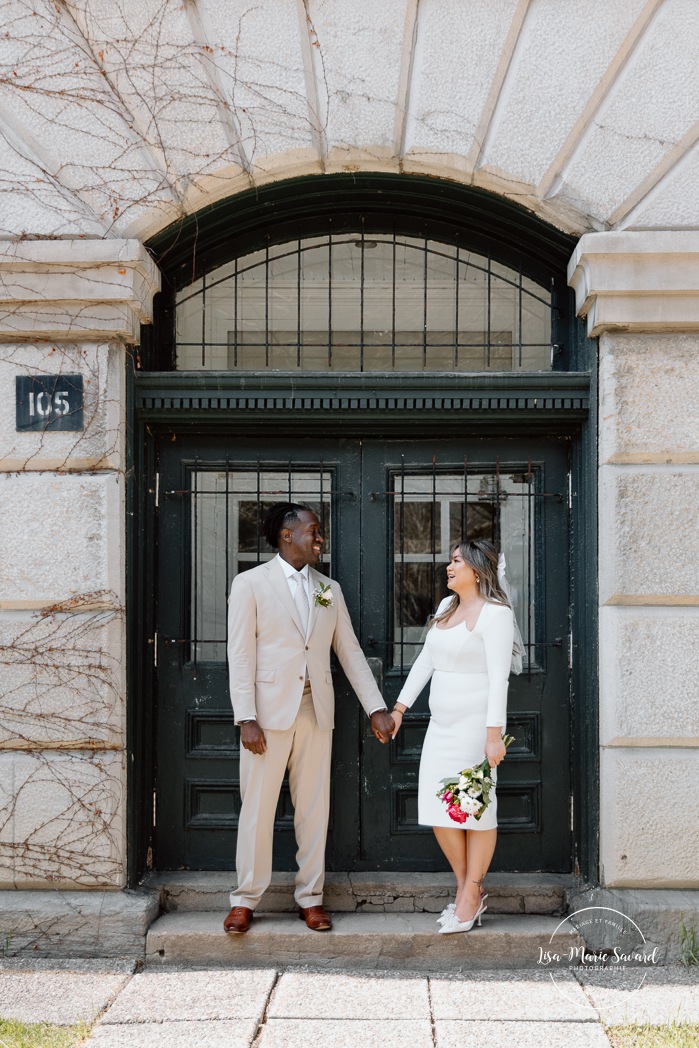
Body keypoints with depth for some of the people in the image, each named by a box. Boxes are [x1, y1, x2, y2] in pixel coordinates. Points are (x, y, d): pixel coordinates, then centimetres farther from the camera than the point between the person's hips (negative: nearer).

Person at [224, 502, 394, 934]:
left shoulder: (329, 589, 11)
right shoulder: (250, 583, -2)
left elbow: (351, 651, 12)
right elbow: (241, 654, -6)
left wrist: (377, 708, 6)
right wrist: (246, 718, -13)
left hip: (316, 709, 4)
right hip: (270, 711, -4)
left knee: (315, 805, 8)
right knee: (258, 805, 1)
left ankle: (311, 897, 19)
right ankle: (246, 899, 13)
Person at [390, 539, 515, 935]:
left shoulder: (495, 613, -11)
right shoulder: (448, 606, 15)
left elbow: (499, 678, -17)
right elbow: (425, 661, 19)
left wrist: (494, 734, -22)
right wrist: (399, 708, 17)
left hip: (475, 725, -8)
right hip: (442, 724, 8)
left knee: (476, 808, 1)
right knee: (439, 809, 7)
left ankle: (471, 897, 13)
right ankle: (468, 890, 22)